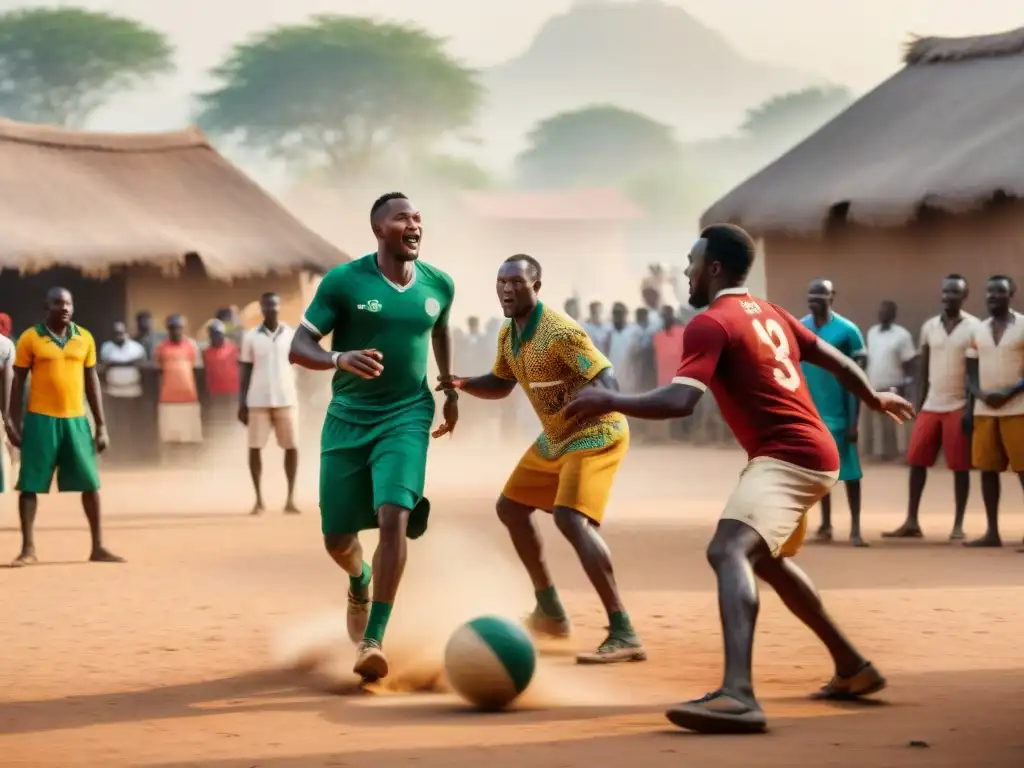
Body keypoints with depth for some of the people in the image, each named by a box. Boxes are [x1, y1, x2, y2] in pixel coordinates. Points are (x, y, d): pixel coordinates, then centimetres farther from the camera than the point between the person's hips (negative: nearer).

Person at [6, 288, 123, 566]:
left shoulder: (84, 338, 6)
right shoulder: (30, 338, -3)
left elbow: (92, 382, 11)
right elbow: (18, 382, 1)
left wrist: (101, 425, 8)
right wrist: (14, 423, -3)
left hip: (76, 420, 3)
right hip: (40, 419, -3)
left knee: (90, 484, 4)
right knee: (30, 485, -2)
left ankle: (98, 547, 14)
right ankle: (28, 548, 5)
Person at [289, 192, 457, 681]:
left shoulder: (439, 286, 0)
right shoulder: (343, 281, -11)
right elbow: (298, 347, -14)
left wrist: (450, 389, 27)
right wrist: (339, 358, -34)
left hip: (407, 416, 1)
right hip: (348, 419, -1)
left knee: (394, 517, -22)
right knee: (336, 537, 4)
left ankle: (373, 639, -20)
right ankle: (360, 580, 43)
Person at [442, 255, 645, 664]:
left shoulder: (560, 332, -24)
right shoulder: (508, 336, 4)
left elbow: (607, 381, -29)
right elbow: (500, 385, 19)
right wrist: (462, 384, 0)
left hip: (595, 434, -10)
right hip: (554, 438, 10)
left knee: (571, 518, -28)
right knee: (510, 507, 19)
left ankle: (623, 635, -31)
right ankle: (550, 611, 34)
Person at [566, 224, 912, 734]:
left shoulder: (711, 324, -10)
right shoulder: (770, 314, 16)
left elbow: (679, 401, -22)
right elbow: (834, 360, 24)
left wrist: (608, 401, -11)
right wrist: (875, 400, 41)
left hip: (788, 457, -10)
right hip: (811, 454, 10)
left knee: (728, 551, -29)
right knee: (765, 558, 31)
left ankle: (738, 695, -50)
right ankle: (853, 669, 40)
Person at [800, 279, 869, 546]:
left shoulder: (847, 331, -7)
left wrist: (854, 421, -9)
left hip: (838, 414, -3)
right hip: (808, 414, 3)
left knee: (849, 471, -3)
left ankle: (855, 529, 2)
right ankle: (825, 524, 20)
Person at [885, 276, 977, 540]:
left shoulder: (974, 327, -5)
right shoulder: (929, 327, 8)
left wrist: (970, 408, -15)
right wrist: (919, 405, 10)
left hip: (959, 406, -5)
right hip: (931, 406, 5)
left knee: (960, 466, -1)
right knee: (916, 461, 2)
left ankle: (958, 525, 5)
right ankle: (911, 523, 7)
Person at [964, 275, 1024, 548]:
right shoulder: (978, 331, 12)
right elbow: (970, 371, 14)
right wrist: (980, 394, -6)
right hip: (984, 410, 5)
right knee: (987, 469, 5)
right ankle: (992, 532, 10)